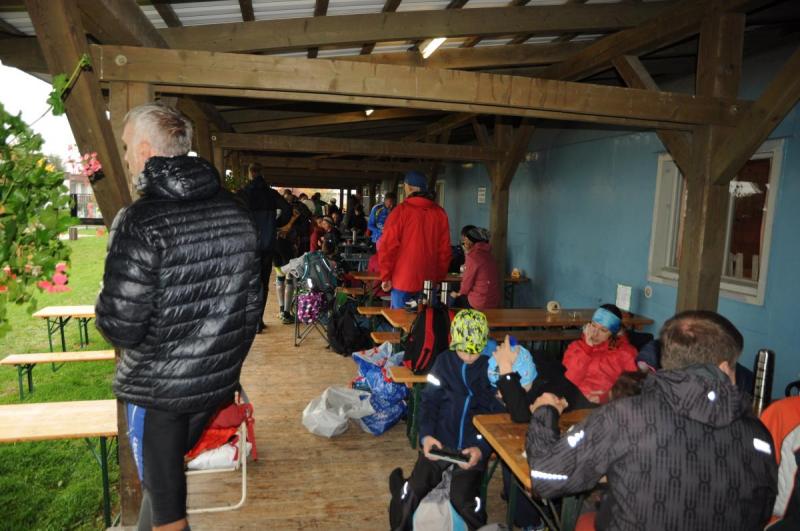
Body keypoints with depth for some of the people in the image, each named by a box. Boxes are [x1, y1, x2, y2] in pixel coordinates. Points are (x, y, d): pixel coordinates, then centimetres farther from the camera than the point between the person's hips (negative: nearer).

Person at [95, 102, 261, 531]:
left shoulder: (139, 224, -21)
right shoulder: (236, 213, -2)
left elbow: (120, 327, -20)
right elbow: (251, 301, 4)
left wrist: (105, 309, 2)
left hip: (158, 387, -6)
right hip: (220, 382, 6)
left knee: (164, 495, 14)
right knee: (168, 467, 27)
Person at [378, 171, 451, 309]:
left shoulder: (401, 210, -9)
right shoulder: (440, 213, 2)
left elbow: (388, 246, -9)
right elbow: (445, 249, 5)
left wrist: (385, 277, -2)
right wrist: (440, 276, 13)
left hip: (403, 281, -4)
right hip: (430, 282, 4)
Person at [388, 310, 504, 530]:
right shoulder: (445, 360, 5)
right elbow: (429, 400, 7)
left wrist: (482, 448, -15)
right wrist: (426, 435, -10)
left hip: (474, 447, -2)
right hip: (440, 441, 2)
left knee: (461, 498, -22)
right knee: (414, 491, -14)